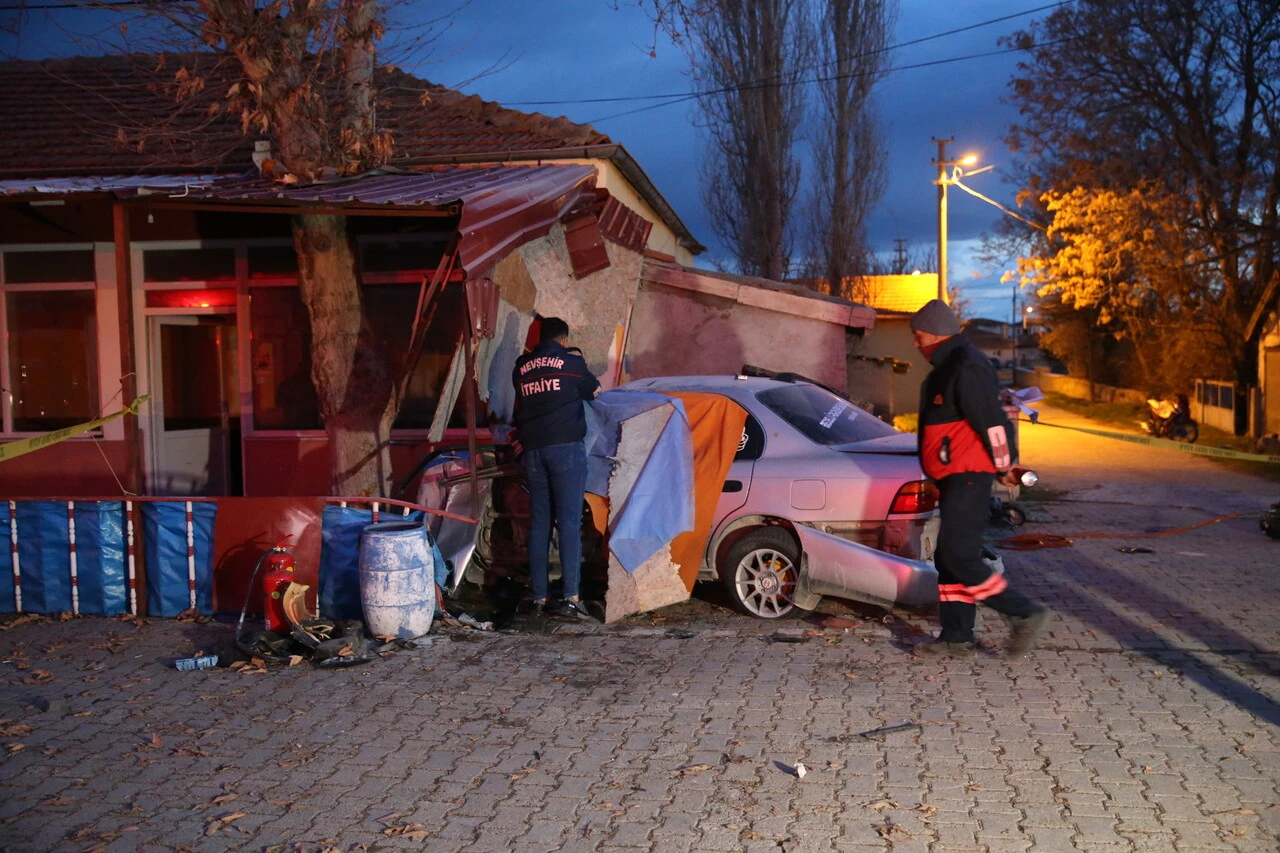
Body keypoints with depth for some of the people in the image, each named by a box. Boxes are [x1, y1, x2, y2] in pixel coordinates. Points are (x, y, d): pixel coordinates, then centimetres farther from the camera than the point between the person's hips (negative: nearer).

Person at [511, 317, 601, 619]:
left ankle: (539, 598, 7)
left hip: (532, 450, 4)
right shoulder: (571, 361, 2)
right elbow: (595, 391, 15)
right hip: (566, 447, -4)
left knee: (539, 524, 8)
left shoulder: (521, 368, 14)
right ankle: (571, 597, -15)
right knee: (569, 522, -7)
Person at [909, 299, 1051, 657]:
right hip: (954, 478, 11)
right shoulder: (946, 368, 18)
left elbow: (992, 422, -20)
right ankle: (956, 637, 16)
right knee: (949, 558, 11)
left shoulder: (966, 367, -16)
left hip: (968, 477, -11)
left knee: (958, 556, -12)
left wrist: (1003, 466, -9)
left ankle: (1025, 614, -3)